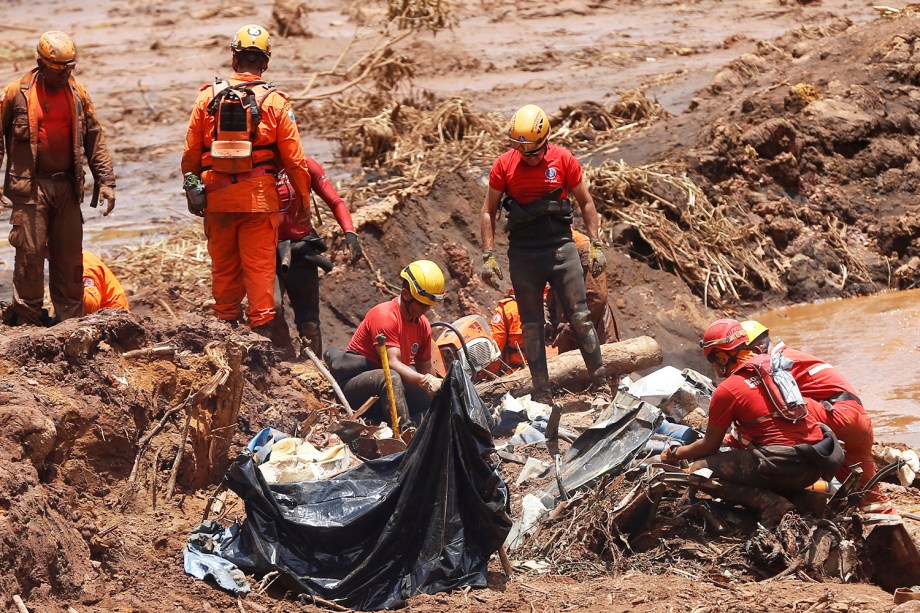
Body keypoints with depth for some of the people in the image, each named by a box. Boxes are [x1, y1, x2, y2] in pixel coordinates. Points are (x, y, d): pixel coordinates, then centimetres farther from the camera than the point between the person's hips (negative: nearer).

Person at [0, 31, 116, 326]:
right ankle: (27, 321, 3)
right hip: (30, 187, -4)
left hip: (67, 187, 4)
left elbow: (95, 139, 10)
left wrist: (105, 180, 5)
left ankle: (71, 320, 15)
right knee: (30, 252, -5)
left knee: (69, 255, 7)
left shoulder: (78, 93, 6)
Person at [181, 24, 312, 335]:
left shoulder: (208, 97, 2)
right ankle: (261, 327, -2)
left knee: (223, 265, 12)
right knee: (259, 266, 1)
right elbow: (294, 158, -3)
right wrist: (303, 199, 7)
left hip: (217, 197, 2)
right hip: (259, 198, -2)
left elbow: (191, 153, 6)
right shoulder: (275, 101, -4)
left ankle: (225, 323, 19)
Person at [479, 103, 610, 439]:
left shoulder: (563, 160, -3)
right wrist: (488, 256, -1)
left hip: (560, 246, -1)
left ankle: (602, 385, 3)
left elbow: (586, 203, 7)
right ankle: (543, 398, 8)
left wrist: (595, 246, 3)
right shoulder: (504, 165, -2)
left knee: (580, 317, -5)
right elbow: (488, 212, 5)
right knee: (531, 327, 3)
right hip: (523, 253, 1)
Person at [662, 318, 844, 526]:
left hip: (782, 466, -8)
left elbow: (709, 445, 8)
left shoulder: (727, 390, -3)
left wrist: (676, 454, 26)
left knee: (699, 470, 0)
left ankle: (769, 502, -15)